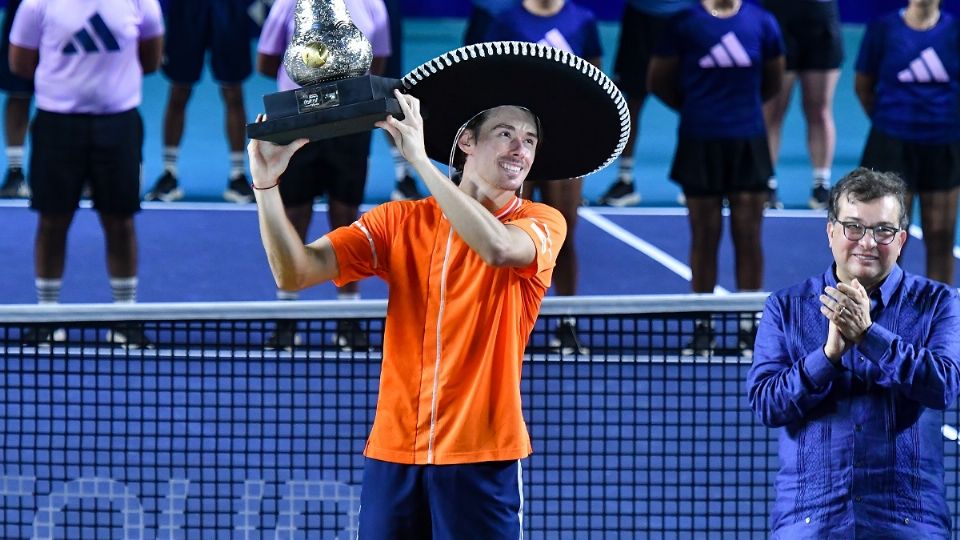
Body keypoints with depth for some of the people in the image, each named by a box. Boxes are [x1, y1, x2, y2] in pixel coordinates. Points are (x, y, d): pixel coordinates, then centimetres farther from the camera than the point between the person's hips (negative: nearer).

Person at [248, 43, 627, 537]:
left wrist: (419, 158, -23)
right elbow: (295, 273, -3)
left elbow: (498, 247, -23)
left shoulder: (542, 223, 1)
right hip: (393, 452, 2)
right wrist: (266, 183, -17)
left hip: (481, 458, -2)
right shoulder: (399, 221, 7)